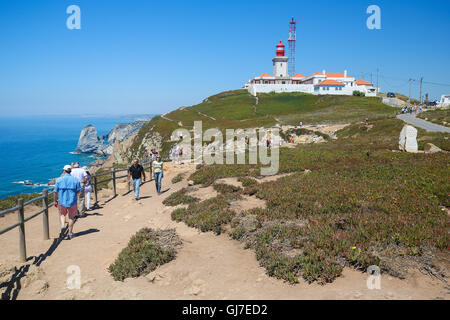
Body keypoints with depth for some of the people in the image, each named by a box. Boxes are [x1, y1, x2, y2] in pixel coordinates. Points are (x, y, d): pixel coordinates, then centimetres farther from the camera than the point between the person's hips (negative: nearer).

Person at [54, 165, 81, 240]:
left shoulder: (59, 180, -4)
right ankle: (70, 234, 17)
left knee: (62, 214, 24)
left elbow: (55, 192, -3)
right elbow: (79, 191, -3)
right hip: (72, 201, 0)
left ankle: (62, 226, -2)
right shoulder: (75, 180, -5)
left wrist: (55, 201, 9)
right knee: (71, 217, 12)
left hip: (62, 201, 0)